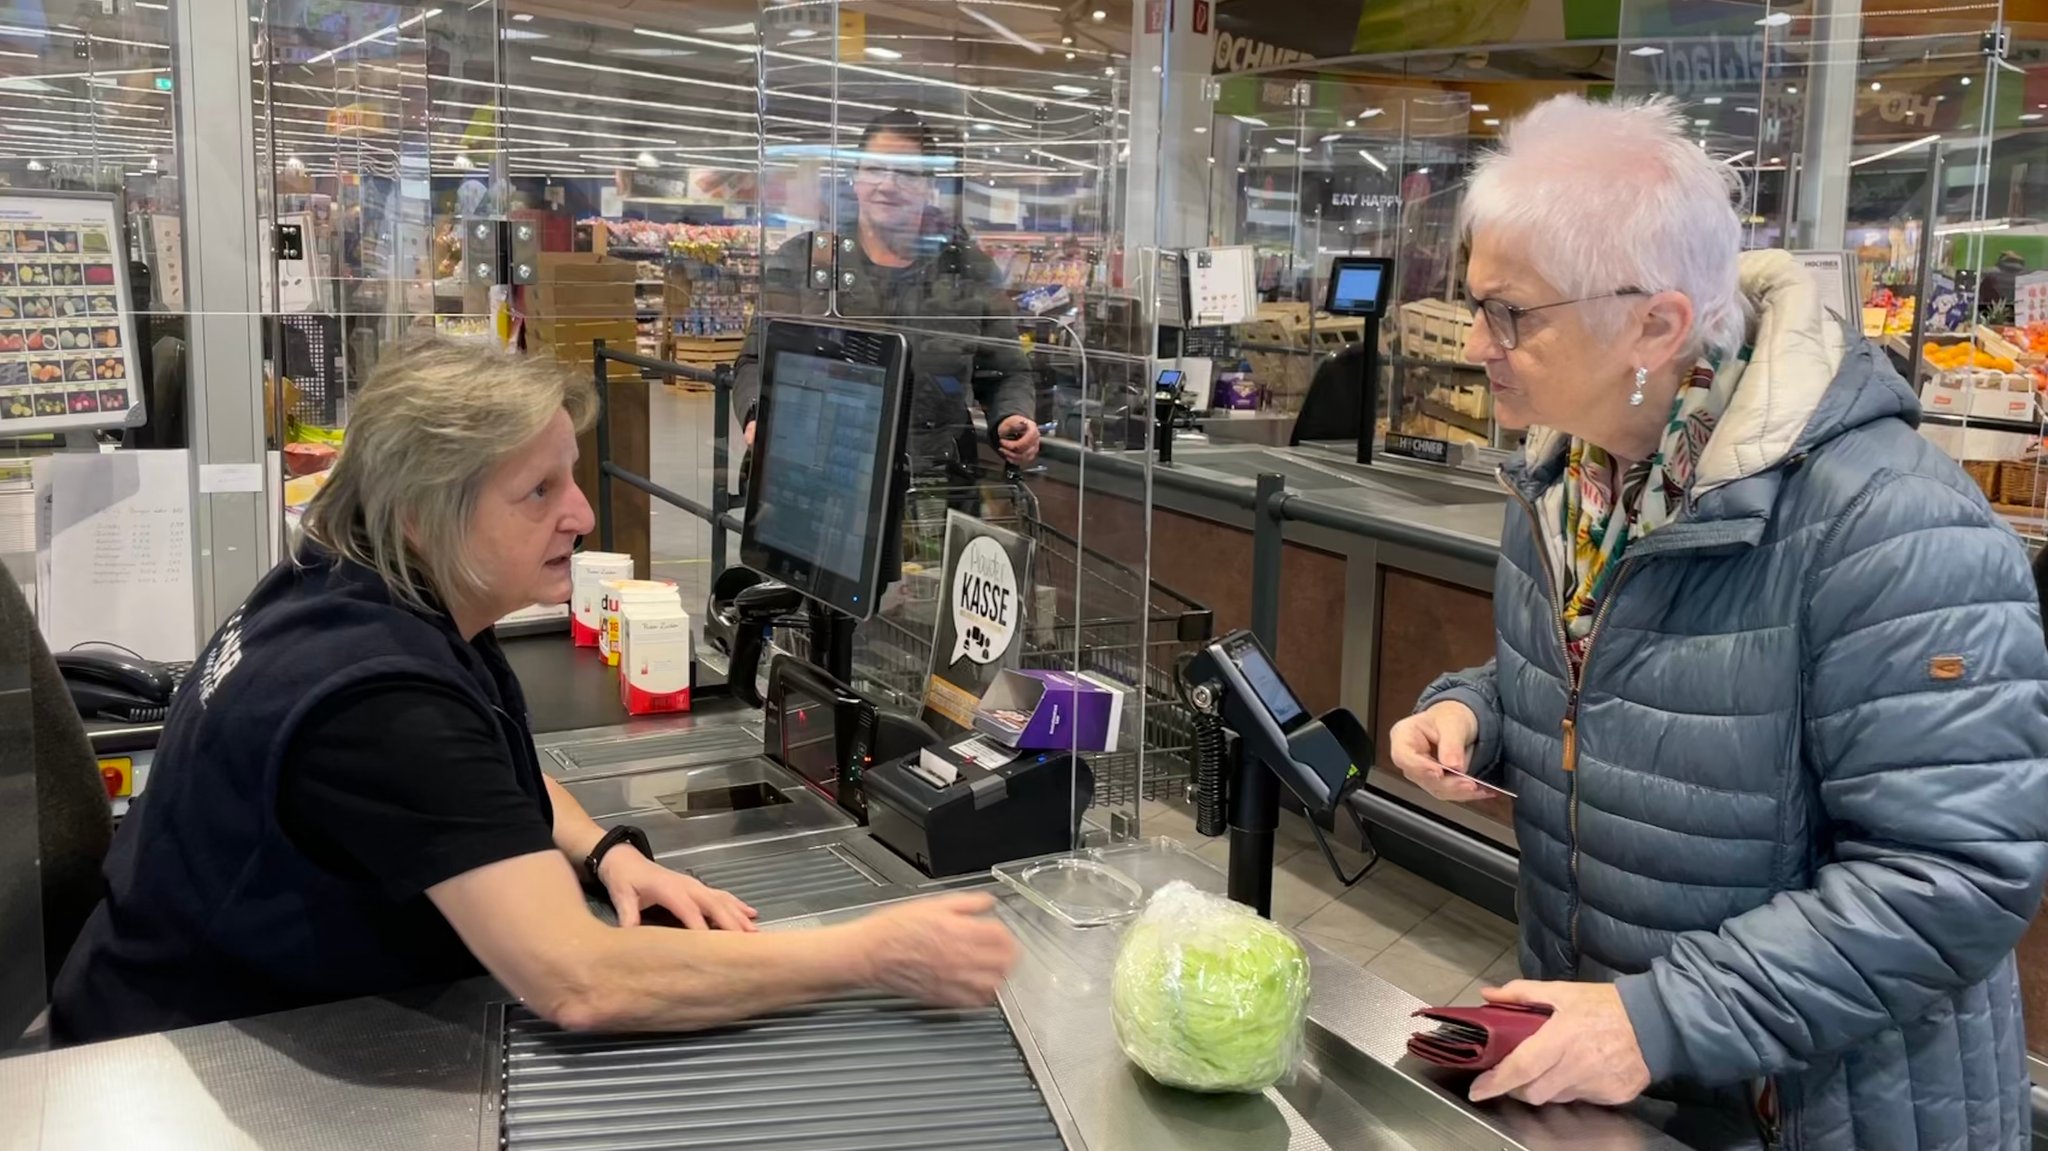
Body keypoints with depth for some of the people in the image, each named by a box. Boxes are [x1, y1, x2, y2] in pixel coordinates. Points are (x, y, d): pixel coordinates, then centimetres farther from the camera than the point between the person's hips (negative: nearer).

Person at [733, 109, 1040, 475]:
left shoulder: (970, 270, 14)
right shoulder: (799, 262, 12)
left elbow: (1007, 373, 20)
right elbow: (757, 360, 12)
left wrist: (1013, 419, -1)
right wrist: (759, 415, -8)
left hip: (938, 483, 1)